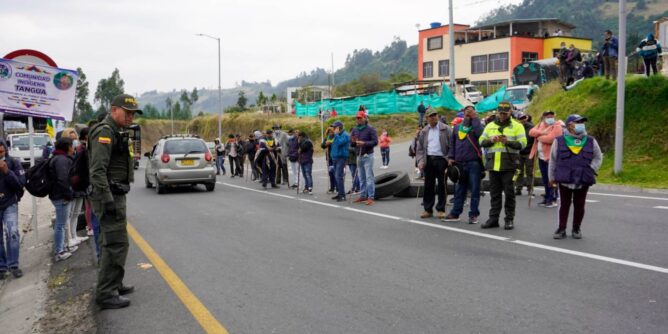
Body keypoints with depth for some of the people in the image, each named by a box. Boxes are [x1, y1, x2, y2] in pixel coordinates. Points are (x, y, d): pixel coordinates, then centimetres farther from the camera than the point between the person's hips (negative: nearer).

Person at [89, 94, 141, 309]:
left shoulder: (115, 132, 18)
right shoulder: (105, 131, -14)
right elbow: (97, 170, -23)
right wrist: (108, 201, -26)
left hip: (115, 195, 11)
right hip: (110, 196, -11)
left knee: (110, 242, 17)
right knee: (117, 244, -10)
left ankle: (113, 285, 27)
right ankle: (106, 294, -6)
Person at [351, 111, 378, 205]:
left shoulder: (370, 129, -5)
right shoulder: (355, 130, 11)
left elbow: (375, 142, -12)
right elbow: (352, 144, 15)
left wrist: (364, 143, -23)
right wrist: (353, 142, -8)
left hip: (368, 156, -6)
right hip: (359, 156, 6)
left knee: (369, 177, -8)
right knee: (362, 178, 9)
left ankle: (370, 197, -9)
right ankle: (363, 196, 16)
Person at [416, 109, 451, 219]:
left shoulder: (445, 129, 1)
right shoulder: (424, 131, 12)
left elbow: (451, 145, -4)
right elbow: (419, 147, 12)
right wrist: (420, 160, -2)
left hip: (441, 159, -3)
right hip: (428, 160, 3)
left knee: (441, 185, 3)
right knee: (428, 185, 6)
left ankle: (441, 209, 11)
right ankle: (428, 209, 14)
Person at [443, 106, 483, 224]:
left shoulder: (477, 125, 3)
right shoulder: (457, 127, 15)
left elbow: (480, 133, -19)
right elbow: (452, 143, 18)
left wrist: (474, 118, -13)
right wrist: (451, 157, 8)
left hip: (474, 162, -4)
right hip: (459, 163, 4)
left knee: (474, 189, 0)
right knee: (459, 189, 9)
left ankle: (473, 214, 7)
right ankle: (455, 213, 15)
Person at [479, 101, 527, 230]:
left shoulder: (517, 126, 3)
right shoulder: (490, 126, 14)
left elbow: (522, 143, -6)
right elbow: (481, 141, 11)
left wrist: (508, 142, -20)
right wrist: (490, 140, -9)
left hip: (508, 165, -4)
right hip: (493, 164, 4)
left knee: (509, 192, 0)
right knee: (494, 192, 9)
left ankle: (509, 219, 9)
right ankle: (493, 218, 16)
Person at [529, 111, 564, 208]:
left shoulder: (557, 126, -8)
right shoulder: (540, 125, 15)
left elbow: (550, 139, -22)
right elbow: (531, 132, 0)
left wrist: (538, 137, -7)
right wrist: (541, 132, -16)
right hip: (541, 156, 7)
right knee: (545, 179, 13)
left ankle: (553, 200, 0)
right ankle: (547, 198, 22)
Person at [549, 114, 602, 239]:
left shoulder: (590, 141, 5)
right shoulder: (560, 141, 0)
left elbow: (598, 158, 16)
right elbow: (553, 160, 8)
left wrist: (591, 170, 2)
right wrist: (552, 177, 9)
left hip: (583, 181, 2)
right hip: (564, 180, -1)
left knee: (579, 205, 8)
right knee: (564, 204, 5)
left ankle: (576, 229, 20)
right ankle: (561, 229, 12)